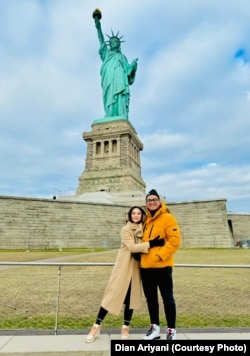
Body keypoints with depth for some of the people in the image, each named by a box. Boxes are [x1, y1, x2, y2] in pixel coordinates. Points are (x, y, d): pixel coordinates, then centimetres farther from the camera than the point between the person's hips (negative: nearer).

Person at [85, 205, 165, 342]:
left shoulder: (143, 230, 8)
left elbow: (143, 247, 11)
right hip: (124, 267, -4)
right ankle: (96, 326, 13)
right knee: (113, 295, -1)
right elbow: (132, 247, -20)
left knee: (132, 297, 8)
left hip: (136, 268, 5)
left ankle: (125, 328, 23)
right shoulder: (125, 230, -8)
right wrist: (151, 244, -26)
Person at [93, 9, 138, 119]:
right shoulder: (107, 54, 31)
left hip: (120, 83, 0)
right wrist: (98, 27, 10)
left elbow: (128, 70, 16)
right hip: (109, 83, 0)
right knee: (110, 104, -16)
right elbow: (101, 41, 20)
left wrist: (133, 65, -4)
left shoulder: (122, 57, 29)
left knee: (120, 103, -18)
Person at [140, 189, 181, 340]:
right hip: (146, 266, 7)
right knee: (151, 298, 16)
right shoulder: (146, 220, 11)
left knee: (167, 298, 6)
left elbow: (175, 240, -15)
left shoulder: (167, 218, -8)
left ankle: (171, 330, 23)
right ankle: (155, 327, 32)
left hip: (162, 266, -6)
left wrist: (160, 255, -19)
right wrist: (141, 255, 6)